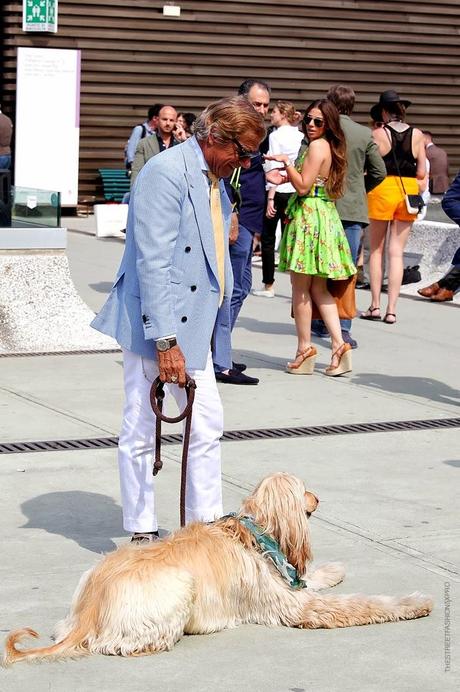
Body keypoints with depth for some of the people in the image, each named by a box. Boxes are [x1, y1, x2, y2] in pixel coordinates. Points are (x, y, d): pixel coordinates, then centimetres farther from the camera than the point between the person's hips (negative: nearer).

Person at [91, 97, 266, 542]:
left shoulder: (214, 180, 12)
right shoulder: (167, 172, -16)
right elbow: (153, 263, -21)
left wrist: (216, 326, 15)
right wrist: (166, 340, -24)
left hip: (195, 322, 9)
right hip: (155, 324, -9)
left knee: (207, 426, 11)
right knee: (141, 431, 2)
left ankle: (205, 525, 20)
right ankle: (142, 533, 11)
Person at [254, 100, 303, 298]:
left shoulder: (276, 136, -9)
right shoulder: (301, 137, 6)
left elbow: (274, 168, -14)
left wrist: (270, 198, -14)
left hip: (278, 191, -5)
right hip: (295, 191, 5)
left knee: (268, 238, 6)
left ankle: (268, 285, 8)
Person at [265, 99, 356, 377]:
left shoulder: (317, 146, -13)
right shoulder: (330, 147, 15)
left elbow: (303, 187, -17)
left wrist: (286, 161, -9)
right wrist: (287, 175, 15)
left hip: (309, 216, -10)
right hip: (325, 216, 10)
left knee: (301, 286, -1)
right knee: (319, 288, 10)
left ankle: (305, 349, 3)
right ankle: (339, 345, 2)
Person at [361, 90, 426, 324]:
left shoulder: (378, 134, -6)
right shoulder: (417, 135, 1)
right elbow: (422, 173, 2)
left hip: (382, 190, -2)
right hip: (408, 191, 2)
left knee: (376, 250, 10)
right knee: (397, 252, 4)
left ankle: (375, 305, 8)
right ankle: (391, 309, 1)